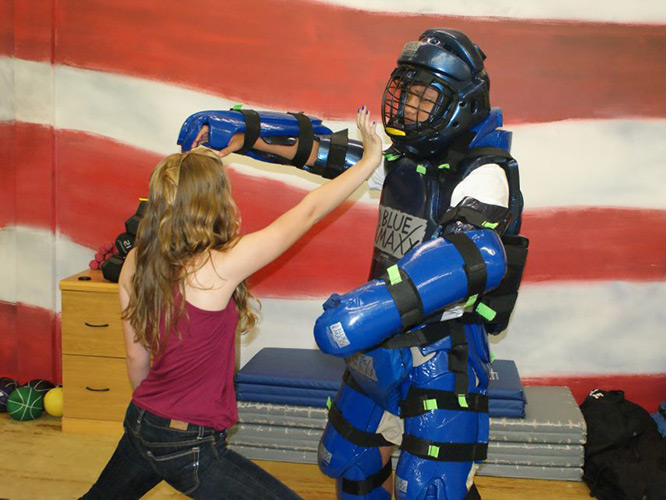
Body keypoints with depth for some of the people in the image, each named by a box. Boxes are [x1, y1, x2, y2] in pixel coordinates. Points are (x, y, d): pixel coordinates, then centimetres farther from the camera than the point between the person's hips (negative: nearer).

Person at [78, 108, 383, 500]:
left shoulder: (136, 264, -4)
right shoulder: (217, 268, -23)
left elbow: (136, 355, 7)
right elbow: (308, 210, -17)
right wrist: (371, 159, -6)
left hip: (142, 424, 8)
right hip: (190, 447, -7)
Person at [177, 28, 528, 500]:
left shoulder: (485, 172, -19)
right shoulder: (401, 157, 3)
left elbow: (477, 253, -38)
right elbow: (321, 147, 10)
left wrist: (377, 306, -51)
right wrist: (243, 131, -2)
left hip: (443, 358, -7)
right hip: (382, 348, 8)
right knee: (348, 462, 21)